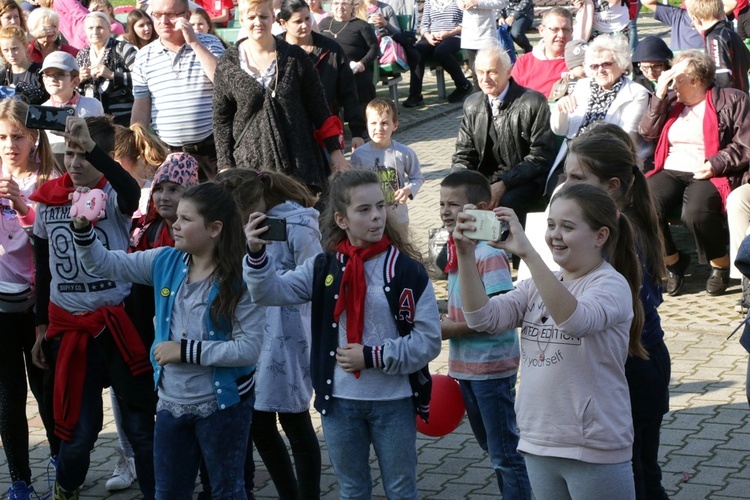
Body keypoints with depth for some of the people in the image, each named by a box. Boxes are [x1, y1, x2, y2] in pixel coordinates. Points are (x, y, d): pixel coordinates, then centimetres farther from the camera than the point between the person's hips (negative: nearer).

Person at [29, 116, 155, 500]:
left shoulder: (112, 195, -7)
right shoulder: (48, 199, 4)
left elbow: (131, 190, -35)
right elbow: (43, 268, 14)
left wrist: (91, 146, -43)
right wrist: (41, 327, 17)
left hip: (117, 324, -3)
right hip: (68, 328, 3)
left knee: (140, 424, 2)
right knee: (80, 427, 9)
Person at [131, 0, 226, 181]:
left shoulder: (210, 44, 2)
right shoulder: (145, 56, 7)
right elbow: (141, 108, 9)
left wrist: (194, 42, -14)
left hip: (212, 148, -2)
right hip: (169, 153, 2)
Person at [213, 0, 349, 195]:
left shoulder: (295, 57, 2)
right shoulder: (228, 64, 3)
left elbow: (318, 108, 7)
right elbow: (221, 118, 6)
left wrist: (335, 152, 5)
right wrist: (225, 166, 1)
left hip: (299, 164, 0)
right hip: (250, 164, 0)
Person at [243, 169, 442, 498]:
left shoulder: (408, 270, -9)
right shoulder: (323, 268, 1)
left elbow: (428, 341, -10)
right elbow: (271, 292, -8)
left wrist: (373, 357, -17)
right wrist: (256, 253, -25)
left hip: (394, 403, -2)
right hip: (339, 401, 3)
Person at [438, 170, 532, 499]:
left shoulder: (489, 254, -19)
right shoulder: (457, 247, 7)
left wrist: (449, 329, -19)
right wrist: (446, 325, -1)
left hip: (492, 368, -9)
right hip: (465, 367, 9)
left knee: (505, 453, 0)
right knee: (491, 447, 20)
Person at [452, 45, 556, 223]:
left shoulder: (533, 103, -8)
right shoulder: (472, 105, 9)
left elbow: (541, 157, -10)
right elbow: (463, 156, 11)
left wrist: (504, 183, -21)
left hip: (523, 181, -4)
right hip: (485, 179, 4)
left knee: (505, 204, -35)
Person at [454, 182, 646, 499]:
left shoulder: (612, 285, -11)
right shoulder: (539, 284, 9)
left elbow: (574, 319, -33)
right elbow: (483, 318, -3)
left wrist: (527, 253, -39)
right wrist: (466, 255, -16)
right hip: (539, 442, 7)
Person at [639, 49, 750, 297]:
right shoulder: (672, 101, 20)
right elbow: (647, 133, 10)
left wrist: (716, 165, -15)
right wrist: (660, 95, 4)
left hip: (708, 176, -4)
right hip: (670, 172, 5)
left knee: (695, 212, -37)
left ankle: (720, 264, -7)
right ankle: (672, 261, -1)